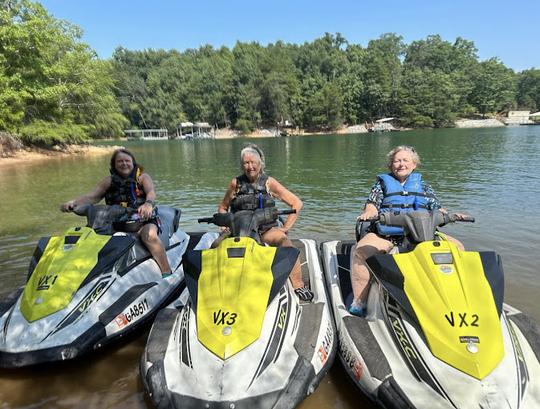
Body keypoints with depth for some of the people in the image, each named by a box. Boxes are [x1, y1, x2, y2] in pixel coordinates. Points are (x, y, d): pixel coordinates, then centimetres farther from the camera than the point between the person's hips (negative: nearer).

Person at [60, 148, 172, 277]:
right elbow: (92, 196, 8)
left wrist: (148, 204, -37)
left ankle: (167, 273, -32)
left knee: (149, 235, -35)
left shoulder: (142, 177, 7)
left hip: (143, 218, -4)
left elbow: (151, 192, -13)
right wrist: (73, 202, -13)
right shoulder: (110, 180, 16)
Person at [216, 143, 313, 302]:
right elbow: (223, 207, 21)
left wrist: (286, 227, -4)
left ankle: (298, 285, -24)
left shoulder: (269, 182, 3)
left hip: (265, 229, -1)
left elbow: (296, 203, 3)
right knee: (216, 246, -25)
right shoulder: (236, 183, 8)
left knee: (284, 241, -31)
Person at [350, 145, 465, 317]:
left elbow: (438, 209, 18)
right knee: (360, 251, -31)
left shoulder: (423, 185, 21)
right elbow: (372, 205, 1)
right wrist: (368, 213, -22)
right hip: (385, 236, -3)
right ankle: (359, 301, -24)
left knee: (457, 247, -11)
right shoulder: (382, 182, 14)